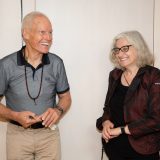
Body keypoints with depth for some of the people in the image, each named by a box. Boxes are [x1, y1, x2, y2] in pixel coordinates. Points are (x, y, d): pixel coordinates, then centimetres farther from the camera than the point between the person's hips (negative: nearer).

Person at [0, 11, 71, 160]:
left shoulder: (56, 63, -6)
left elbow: (65, 97, 5)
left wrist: (58, 110, -16)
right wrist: (15, 116, -21)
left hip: (49, 133, 2)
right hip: (18, 134, -1)